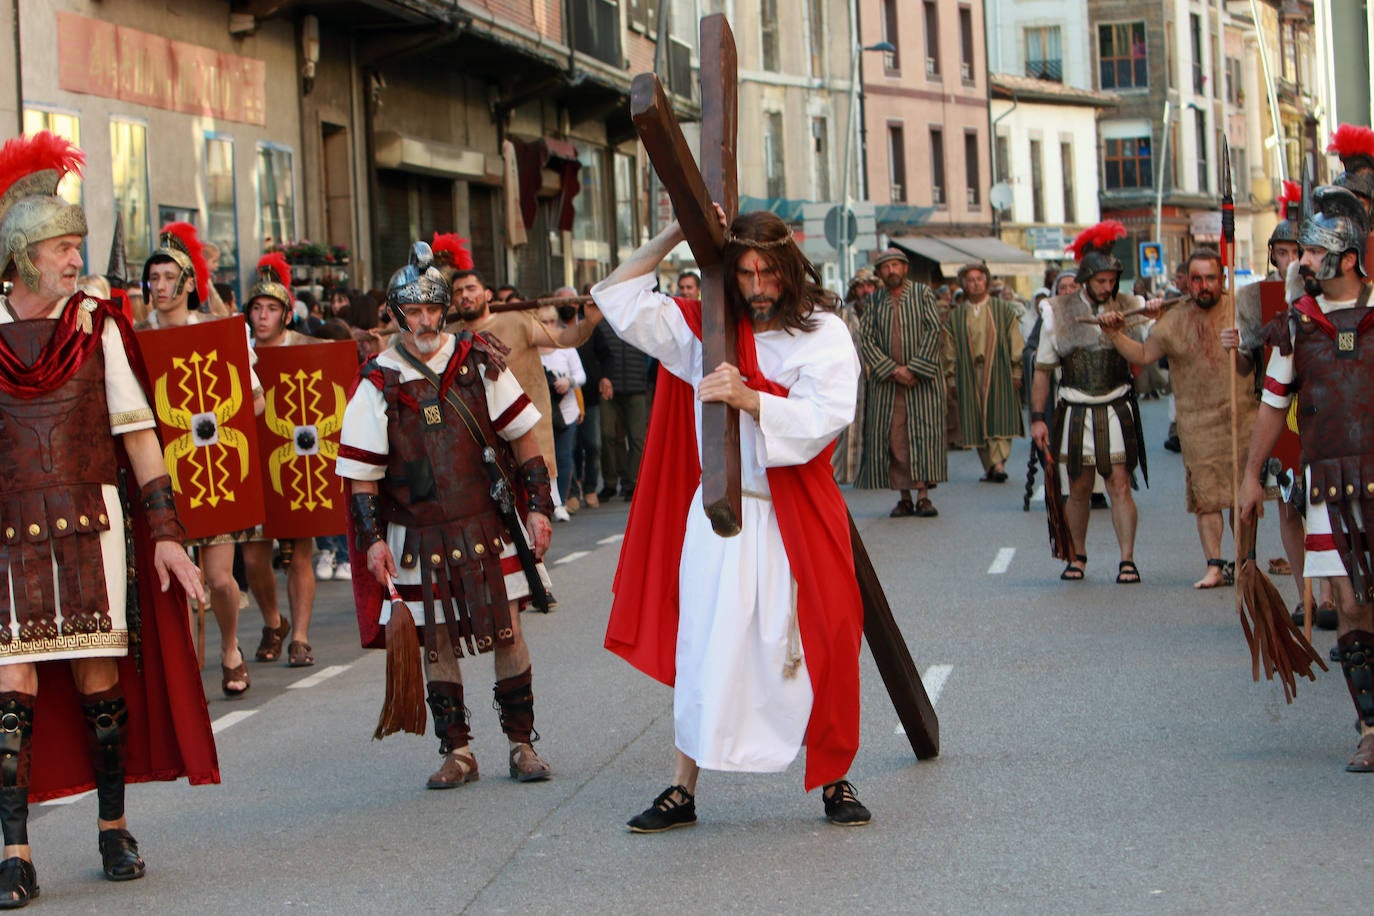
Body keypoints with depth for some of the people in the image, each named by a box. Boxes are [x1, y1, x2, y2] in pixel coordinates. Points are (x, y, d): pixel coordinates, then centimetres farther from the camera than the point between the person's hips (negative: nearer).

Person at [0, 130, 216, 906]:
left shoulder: (98, 326, 4)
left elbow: (139, 433, 5)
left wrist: (165, 531, -1)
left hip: (89, 526, 0)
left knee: (99, 681, 4)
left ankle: (114, 826, 20)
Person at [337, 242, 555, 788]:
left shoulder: (479, 362, 0)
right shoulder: (379, 384, -3)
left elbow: (522, 436, 6)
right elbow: (361, 471, 0)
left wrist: (537, 505, 2)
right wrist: (373, 537, -7)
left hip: (488, 527, 0)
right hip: (422, 536, 0)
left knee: (507, 632, 1)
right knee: (438, 641, 4)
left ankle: (522, 744, 12)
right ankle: (457, 752, 15)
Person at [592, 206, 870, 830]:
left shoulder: (823, 334, -3)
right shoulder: (703, 328, 7)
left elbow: (823, 416, -16)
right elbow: (621, 300, 8)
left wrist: (747, 397, -27)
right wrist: (674, 235, 0)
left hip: (797, 519, -2)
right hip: (717, 515, 2)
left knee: (816, 646, 0)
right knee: (704, 645, 4)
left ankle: (835, 780, 15)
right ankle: (683, 790, 12)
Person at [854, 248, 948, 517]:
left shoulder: (923, 293, 3)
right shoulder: (875, 302, 8)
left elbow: (934, 331, -5)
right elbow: (866, 339, 0)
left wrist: (914, 369, -12)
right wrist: (894, 370, -11)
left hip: (923, 378, -2)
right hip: (886, 383, 2)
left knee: (924, 433, -10)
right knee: (893, 437, -3)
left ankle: (923, 495, -9)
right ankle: (904, 497, 2)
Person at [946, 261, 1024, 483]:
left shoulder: (1002, 310, 7)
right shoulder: (955, 317, 10)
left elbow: (1016, 343, 5)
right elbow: (951, 351, 10)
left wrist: (1017, 371, -2)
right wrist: (952, 378, 3)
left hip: (998, 372, -2)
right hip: (970, 375, 2)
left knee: (1000, 420, -12)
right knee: (977, 422, 2)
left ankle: (999, 463, -21)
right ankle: (989, 467, 9)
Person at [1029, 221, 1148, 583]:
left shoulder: (1130, 307, 3)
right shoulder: (1059, 312, 2)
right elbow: (1042, 369, 5)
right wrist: (1037, 417, 0)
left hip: (1117, 409, 0)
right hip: (1075, 412, 0)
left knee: (1120, 485, -8)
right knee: (1078, 489, 8)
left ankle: (1127, 559, -6)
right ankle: (1077, 556, 24)